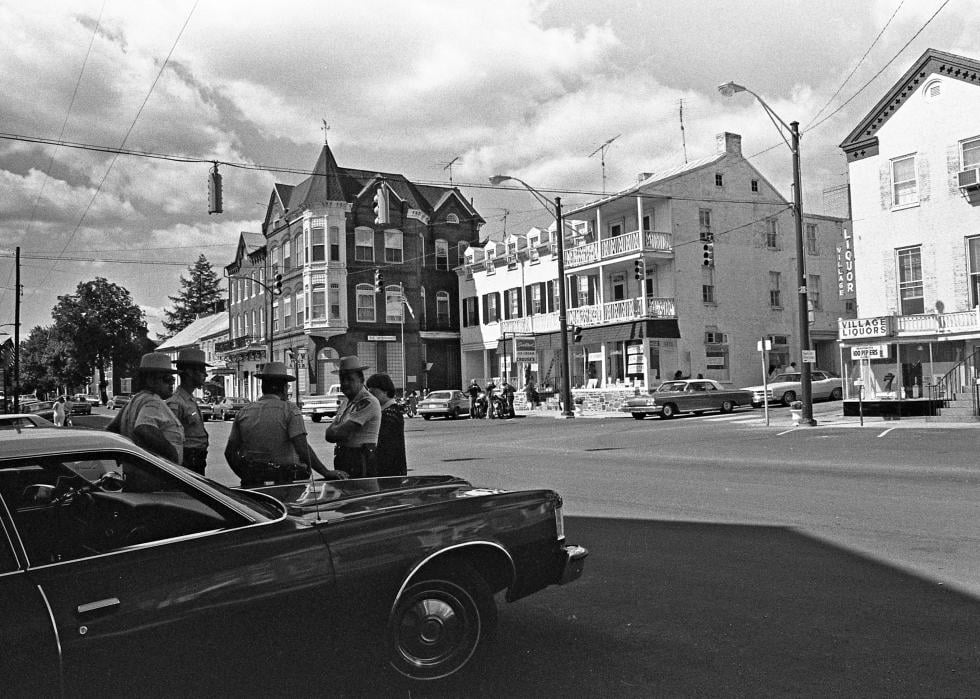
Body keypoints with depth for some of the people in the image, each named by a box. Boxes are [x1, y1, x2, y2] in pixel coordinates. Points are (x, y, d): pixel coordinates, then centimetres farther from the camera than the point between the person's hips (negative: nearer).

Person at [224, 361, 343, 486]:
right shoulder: (290, 409, -3)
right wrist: (326, 472, -3)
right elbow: (303, 448, -12)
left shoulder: (244, 411, 9)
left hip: (251, 485, 4)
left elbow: (230, 452, 11)